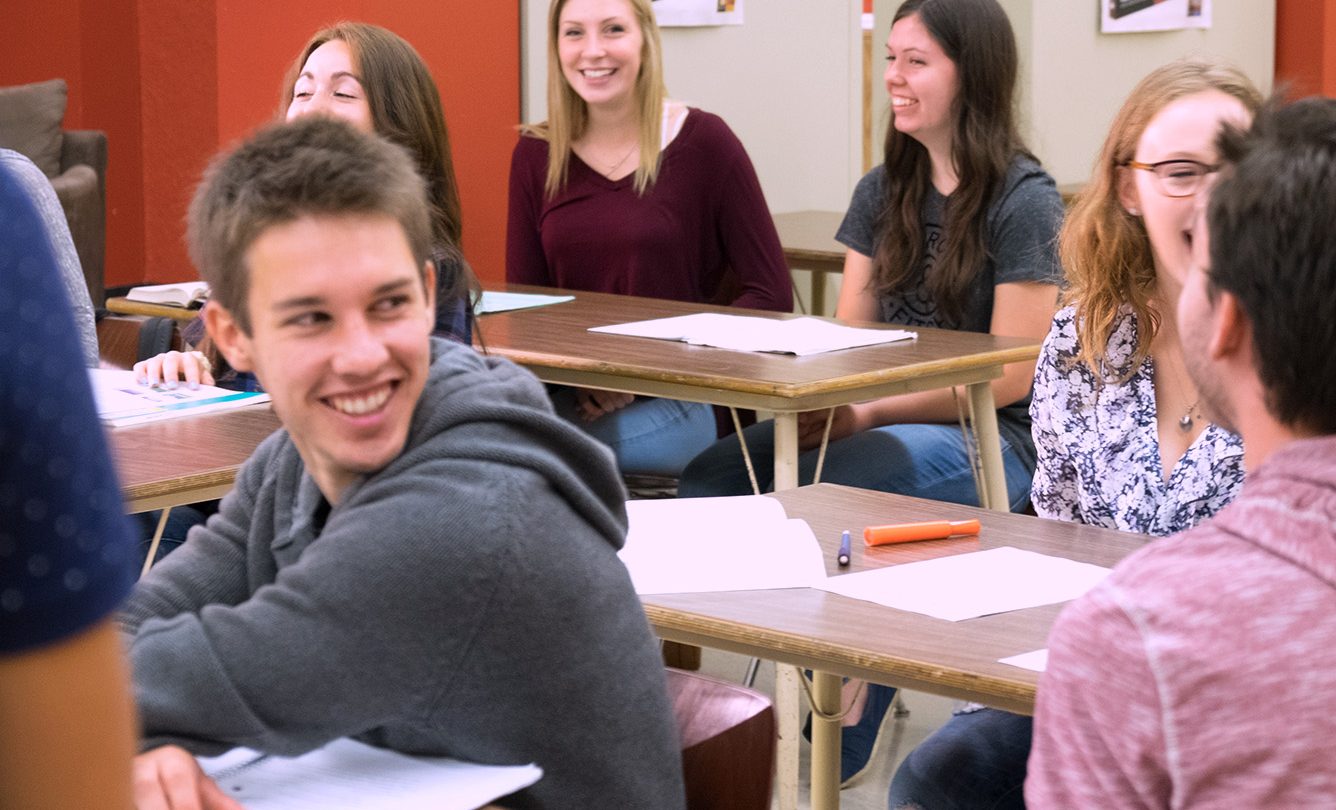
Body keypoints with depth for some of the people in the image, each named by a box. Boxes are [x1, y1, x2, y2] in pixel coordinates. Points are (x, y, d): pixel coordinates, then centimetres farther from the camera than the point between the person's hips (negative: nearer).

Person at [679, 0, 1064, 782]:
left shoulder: (1024, 201, -7)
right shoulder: (882, 193, 14)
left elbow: (1009, 376, -12)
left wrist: (868, 414, -20)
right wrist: (816, 402, -13)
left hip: (990, 436, -7)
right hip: (878, 420, 7)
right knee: (710, 480, -18)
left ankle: (845, 727, -16)